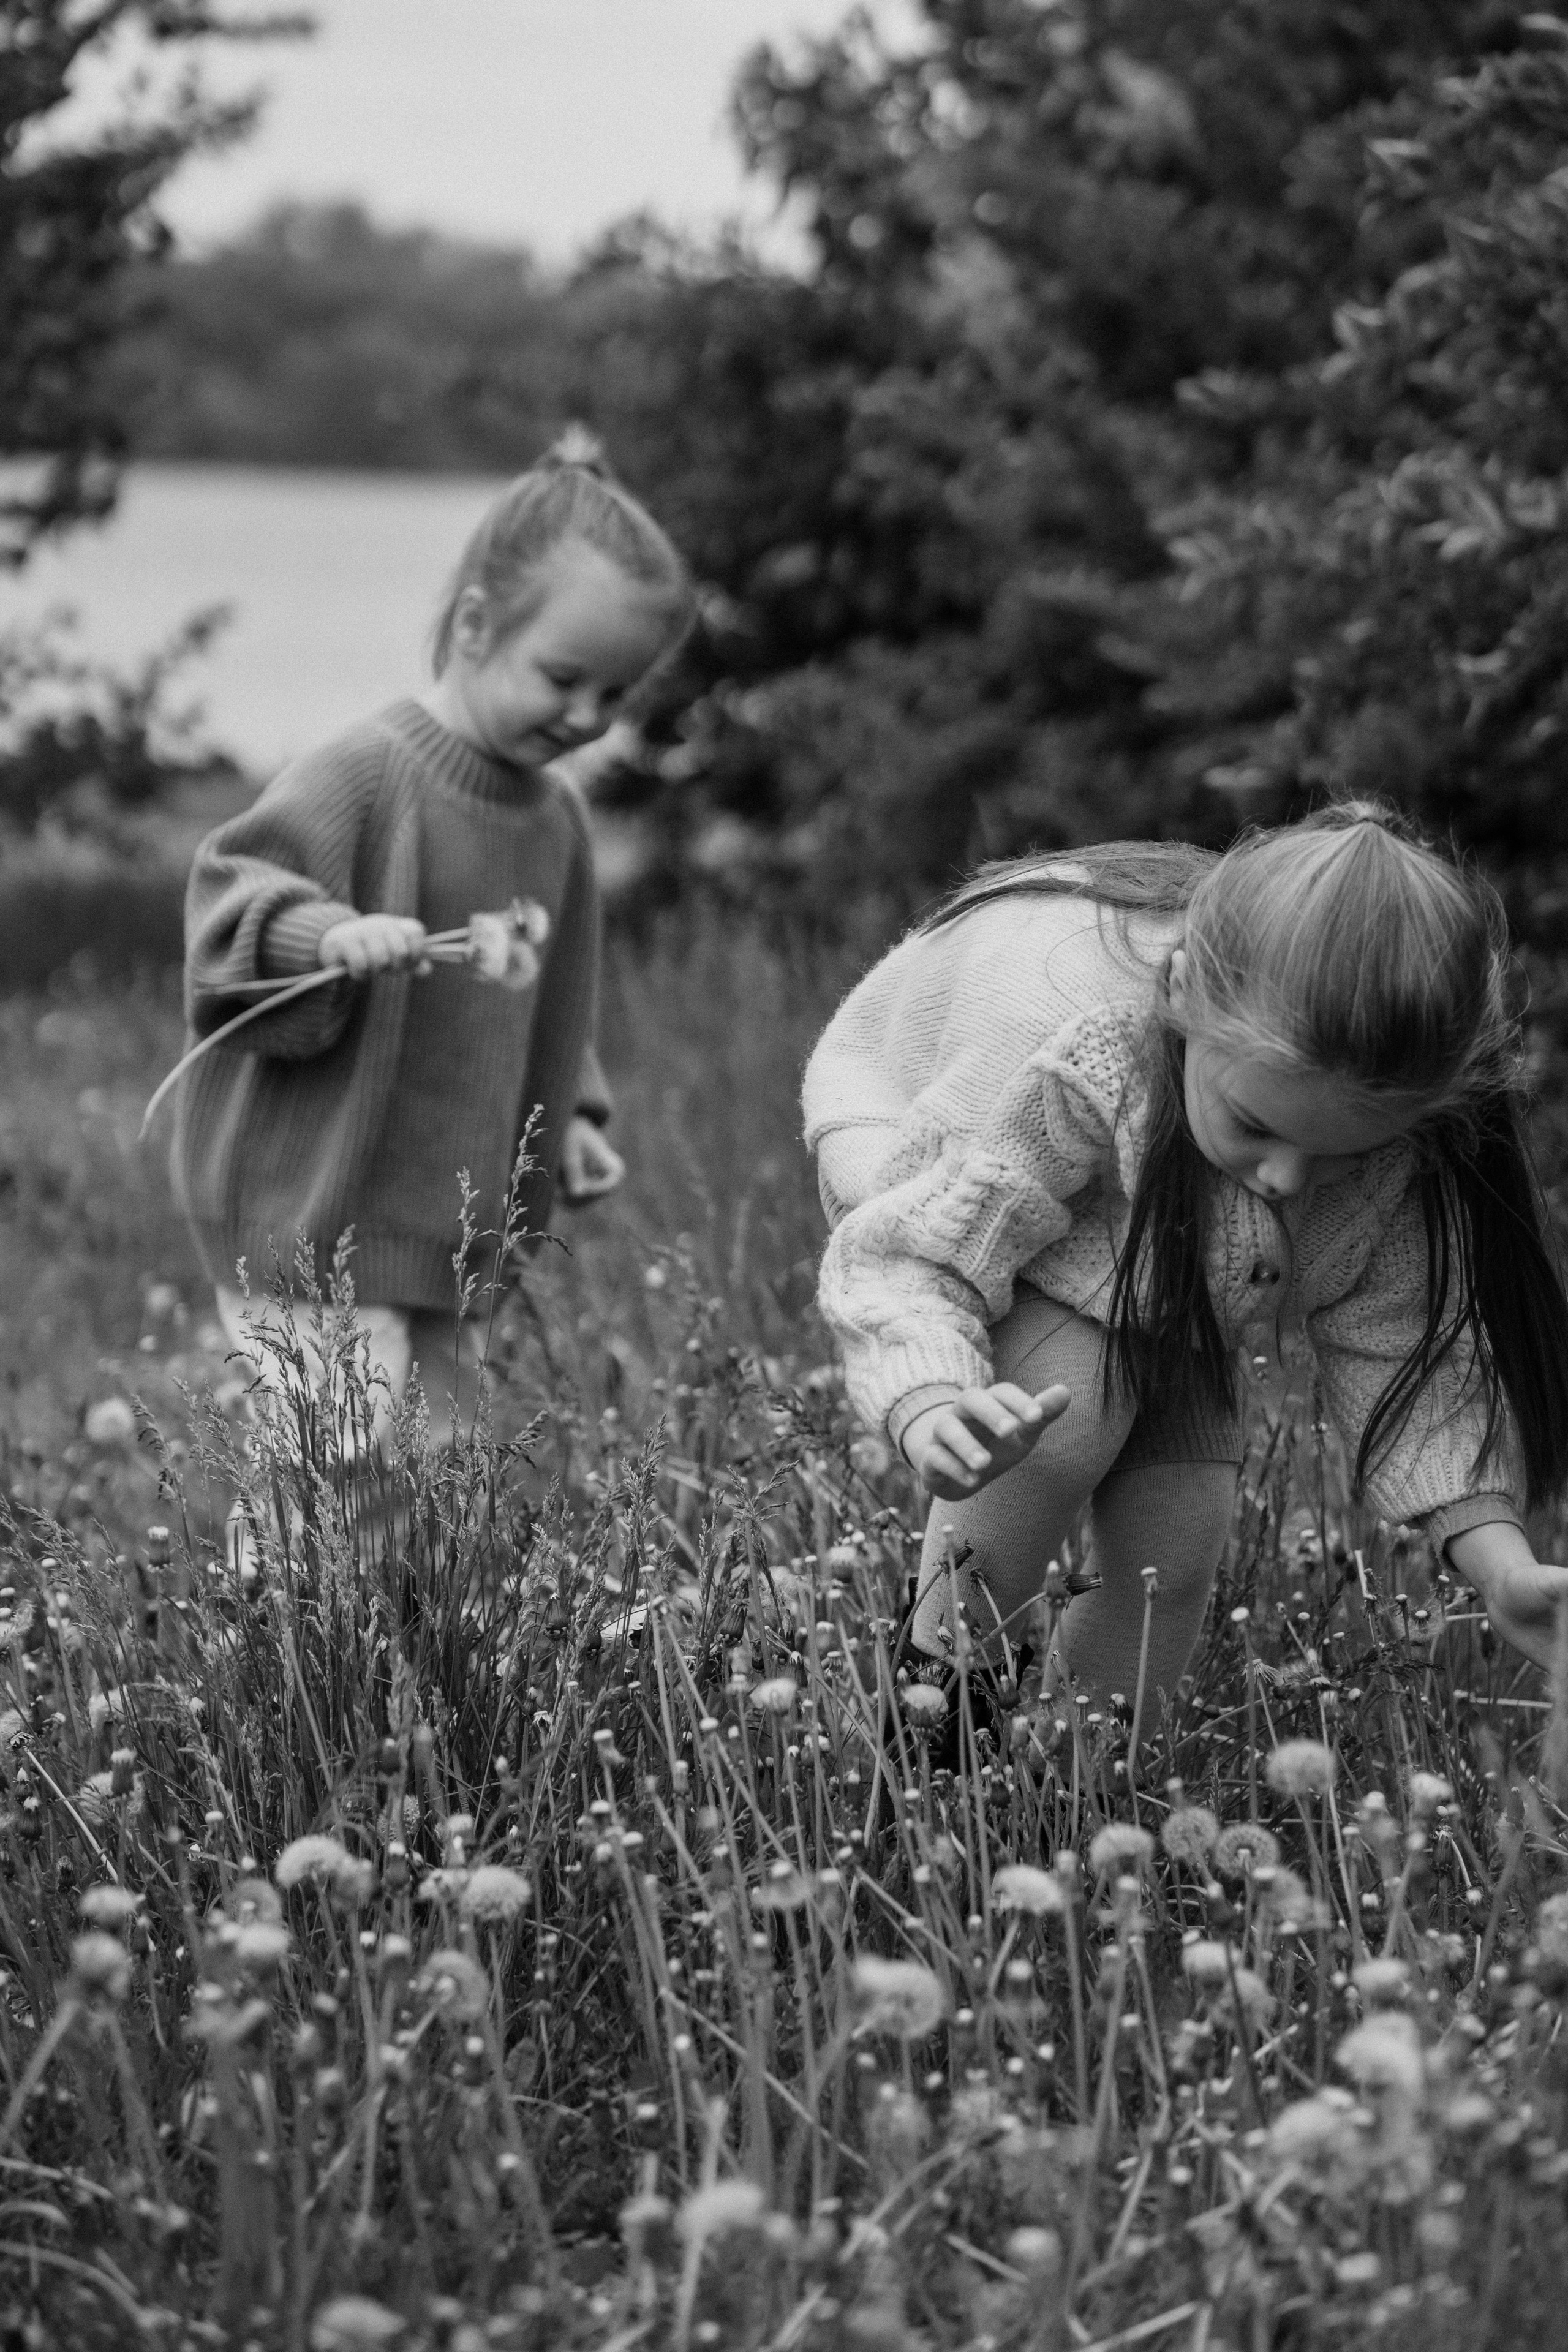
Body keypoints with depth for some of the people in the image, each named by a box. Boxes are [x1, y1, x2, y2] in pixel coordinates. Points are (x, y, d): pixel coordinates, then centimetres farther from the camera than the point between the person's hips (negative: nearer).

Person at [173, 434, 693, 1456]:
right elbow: (233, 890, -18)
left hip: (435, 1218, 8)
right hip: (310, 1211, -8)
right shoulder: (362, 777, -16)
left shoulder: (554, 815, 11)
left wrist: (570, 1113, 14)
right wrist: (327, 933, -36)